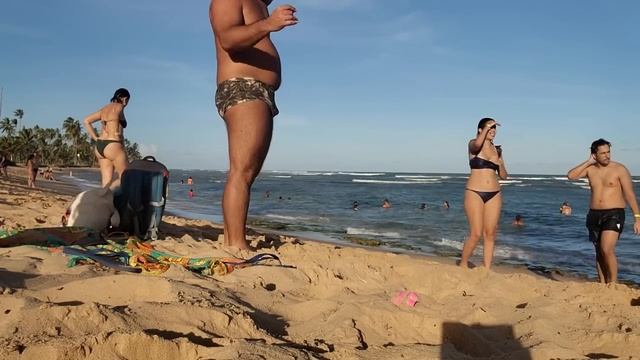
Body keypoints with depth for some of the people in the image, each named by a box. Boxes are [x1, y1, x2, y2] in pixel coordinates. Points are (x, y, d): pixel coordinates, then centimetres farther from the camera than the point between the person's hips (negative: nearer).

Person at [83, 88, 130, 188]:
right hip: (113, 146, -8)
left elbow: (86, 121, 20)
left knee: (107, 182, 4)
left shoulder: (105, 108, 20)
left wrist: (96, 138, 14)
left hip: (100, 146, 8)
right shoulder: (119, 107, -2)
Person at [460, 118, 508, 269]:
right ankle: (463, 265, 10)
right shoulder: (473, 144, 0)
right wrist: (486, 128, -19)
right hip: (475, 193, -5)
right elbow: (477, 145, -28)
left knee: (490, 234, 3)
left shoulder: (496, 150, 13)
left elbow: (504, 176, 14)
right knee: (476, 234, -8)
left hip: (494, 194, 5)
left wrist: (499, 163, -4)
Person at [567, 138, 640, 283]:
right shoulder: (590, 169, 6)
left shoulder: (619, 169, -6)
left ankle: (613, 284, -5)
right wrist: (588, 162, -7)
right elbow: (570, 176, -8)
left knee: (607, 250, -18)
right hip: (594, 215, 5)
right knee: (599, 252, 9)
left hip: (614, 214, -5)